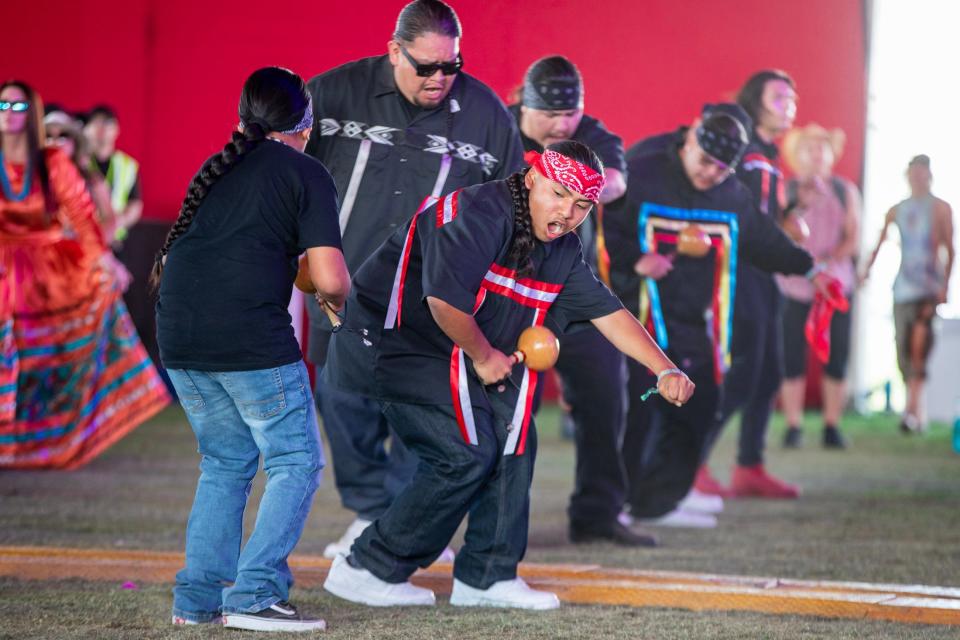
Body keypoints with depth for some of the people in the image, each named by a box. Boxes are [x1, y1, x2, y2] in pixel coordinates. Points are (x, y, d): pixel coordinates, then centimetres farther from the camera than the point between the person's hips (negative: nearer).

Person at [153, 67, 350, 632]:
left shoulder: (214, 169, 21)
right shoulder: (306, 174, 2)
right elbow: (331, 279, -7)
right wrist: (338, 298, 15)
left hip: (180, 338, 6)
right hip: (250, 337, -6)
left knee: (226, 463, 20)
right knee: (296, 464, 4)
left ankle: (198, 598, 16)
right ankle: (254, 596, -7)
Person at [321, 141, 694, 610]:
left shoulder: (562, 250, 5)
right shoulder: (479, 215, -24)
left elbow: (607, 312, 7)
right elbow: (445, 301, -32)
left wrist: (665, 370, -3)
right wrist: (483, 356, -16)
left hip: (452, 356, 10)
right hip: (390, 346, -10)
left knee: (512, 435, 6)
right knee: (466, 453, -15)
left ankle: (486, 577, 14)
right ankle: (366, 571, -6)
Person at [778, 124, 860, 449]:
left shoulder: (845, 191, 9)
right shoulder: (785, 190, 5)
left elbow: (853, 239, 3)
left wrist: (830, 258, -15)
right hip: (793, 285, -1)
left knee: (836, 358, -2)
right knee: (792, 358, -5)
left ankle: (832, 427, 6)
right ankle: (793, 427, 2)